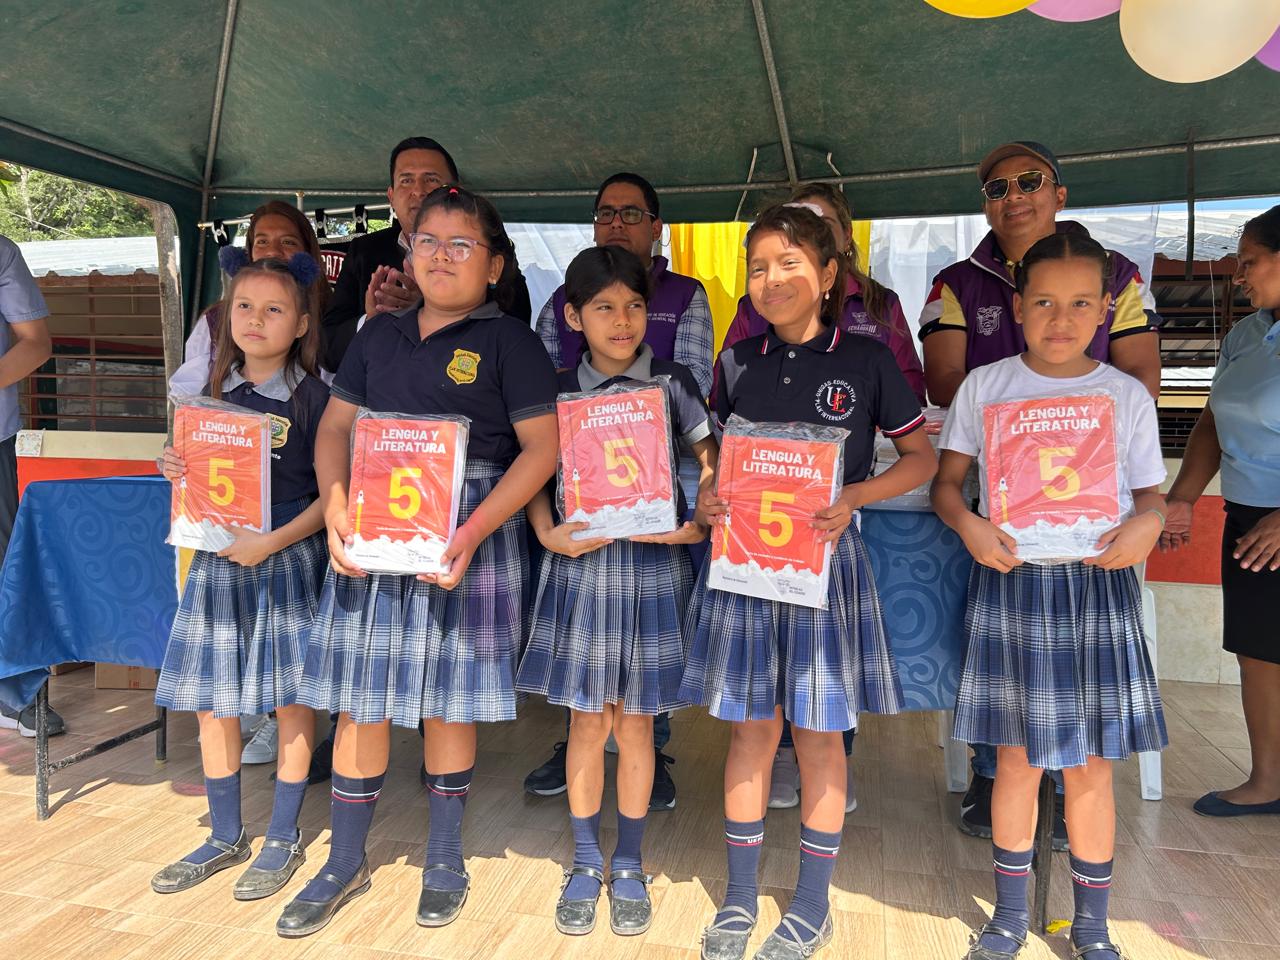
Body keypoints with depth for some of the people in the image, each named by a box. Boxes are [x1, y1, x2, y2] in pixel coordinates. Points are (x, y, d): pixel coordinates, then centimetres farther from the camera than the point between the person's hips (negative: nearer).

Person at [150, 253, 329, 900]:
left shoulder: (312, 398, -8)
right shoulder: (216, 394, 8)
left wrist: (272, 541, -20)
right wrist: (177, 470, -4)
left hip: (286, 562, -5)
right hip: (217, 561, 5)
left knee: (290, 701, 6)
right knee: (210, 703, 11)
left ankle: (284, 840, 23)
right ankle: (225, 838, 30)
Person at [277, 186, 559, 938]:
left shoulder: (509, 342, -2)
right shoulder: (379, 334, 12)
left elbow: (542, 447, -10)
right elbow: (336, 426, 11)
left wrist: (474, 532, -20)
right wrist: (335, 504, -7)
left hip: (467, 535, -4)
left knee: (447, 698, 8)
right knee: (359, 696, 9)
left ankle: (446, 856, 29)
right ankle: (347, 862, 28)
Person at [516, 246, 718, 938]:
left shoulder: (672, 383, -1)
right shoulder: (560, 391, 2)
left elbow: (711, 463, 1)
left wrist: (701, 522, -16)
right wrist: (548, 534, -12)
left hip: (653, 564, 0)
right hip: (581, 564, 1)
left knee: (635, 721, 10)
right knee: (588, 720, 9)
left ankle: (628, 866, 29)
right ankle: (586, 862, 29)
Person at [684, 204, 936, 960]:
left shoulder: (866, 359, -3)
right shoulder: (739, 361, 6)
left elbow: (922, 457, 2)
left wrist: (851, 497, -14)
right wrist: (709, 496, -7)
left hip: (826, 557, -2)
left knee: (820, 733, 8)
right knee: (752, 726, 11)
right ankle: (740, 897, 28)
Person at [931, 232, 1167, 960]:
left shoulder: (1128, 395, 2)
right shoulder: (984, 386, 1)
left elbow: (1151, 493, 5)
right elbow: (947, 480, 3)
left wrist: (1147, 524, -17)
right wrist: (969, 524, -17)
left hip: (1098, 583, 1)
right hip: (1011, 582, 0)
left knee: (1092, 764, 9)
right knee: (1019, 758, 10)